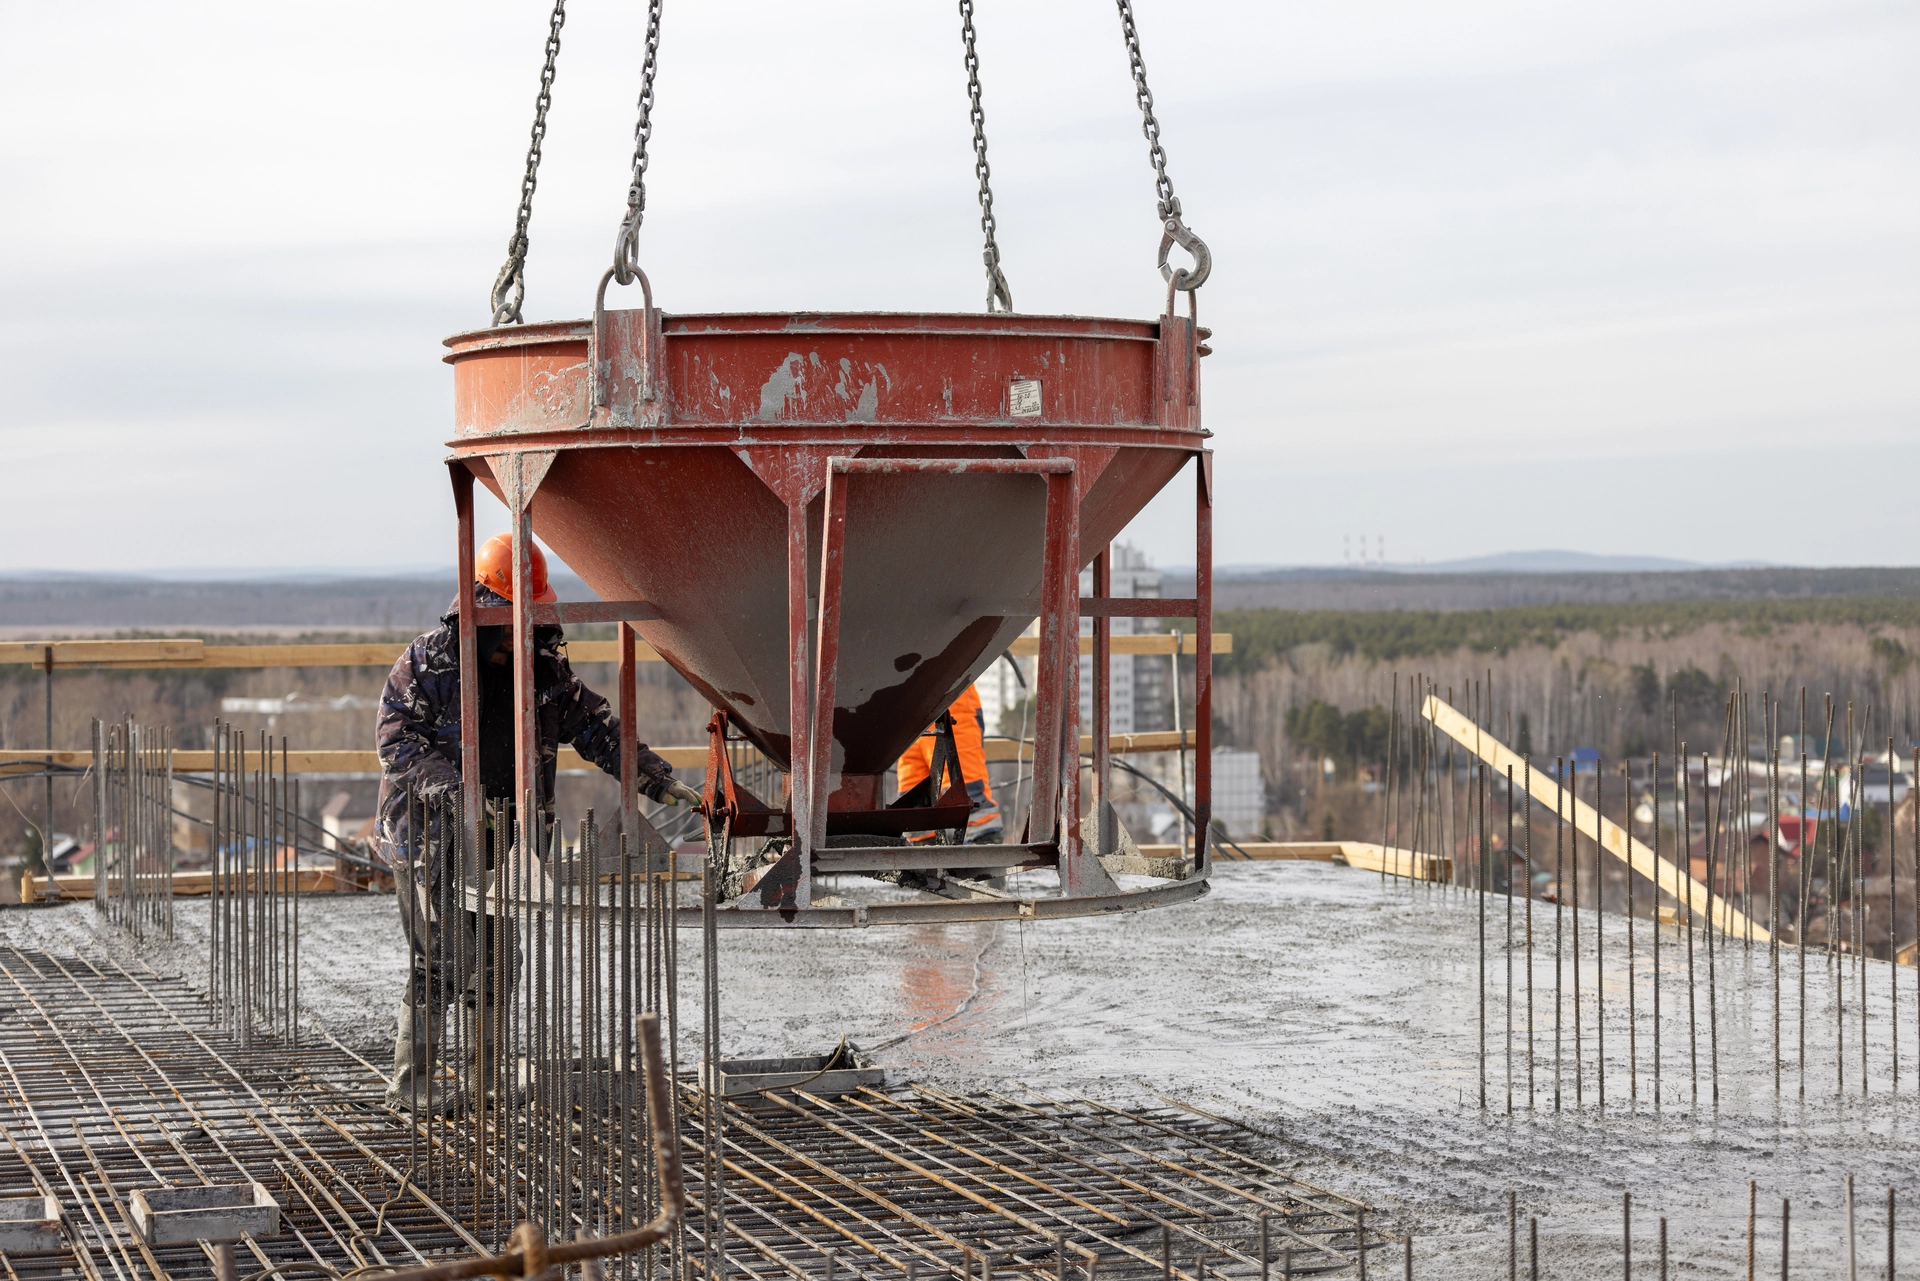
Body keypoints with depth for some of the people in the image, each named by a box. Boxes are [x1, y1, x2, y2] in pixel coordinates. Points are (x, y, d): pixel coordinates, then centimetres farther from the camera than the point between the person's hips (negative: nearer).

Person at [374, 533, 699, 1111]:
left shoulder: (542, 670, 11)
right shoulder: (427, 662, -5)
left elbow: (594, 726, 12)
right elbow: (396, 734, -11)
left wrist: (656, 779, 3)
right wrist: (445, 785, -27)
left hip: (498, 839, 6)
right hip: (429, 834, -6)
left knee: (496, 960, 7)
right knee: (440, 959, -9)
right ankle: (409, 1081, -2)